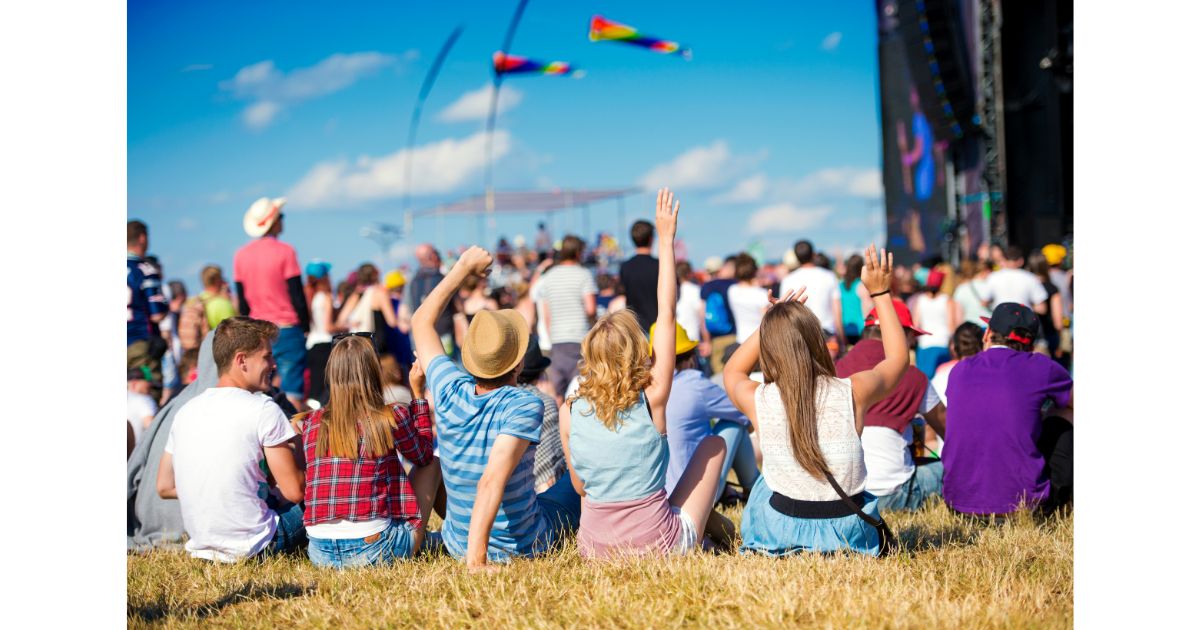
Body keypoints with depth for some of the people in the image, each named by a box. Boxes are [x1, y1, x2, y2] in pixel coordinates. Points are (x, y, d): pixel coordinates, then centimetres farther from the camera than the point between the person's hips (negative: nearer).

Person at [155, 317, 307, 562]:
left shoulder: (187, 411, 6)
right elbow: (295, 491, -11)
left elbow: (165, 487, 10)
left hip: (200, 544, 6)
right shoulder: (263, 409, -13)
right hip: (253, 547, -6)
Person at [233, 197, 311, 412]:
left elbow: (242, 302, 11)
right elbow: (297, 295, -9)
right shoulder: (284, 251, -8)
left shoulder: (241, 255, 6)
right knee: (292, 393, -6)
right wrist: (306, 327, 0)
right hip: (287, 329, -5)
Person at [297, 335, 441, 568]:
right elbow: (424, 456, 15)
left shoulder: (309, 424, 3)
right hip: (372, 547, -4)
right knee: (434, 460, 18)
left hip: (320, 553, 4)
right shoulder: (393, 417, -7)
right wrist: (418, 392, 22)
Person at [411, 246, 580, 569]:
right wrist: (476, 559, -41)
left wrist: (463, 267, 10)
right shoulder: (524, 406, -27)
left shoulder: (450, 391, -13)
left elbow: (422, 321, 4)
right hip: (524, 547, -4)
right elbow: (492, 482, -39)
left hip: (457, 543, 4)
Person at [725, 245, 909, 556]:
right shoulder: (853, 392, -14)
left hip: (781, 534, -1)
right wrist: (881, 294, 17)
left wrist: (769, 324, 13)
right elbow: (898, 356, 10)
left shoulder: (759, 401, -13)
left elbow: (732, 371, 15)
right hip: (851, 535, 1)